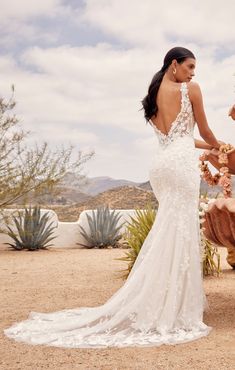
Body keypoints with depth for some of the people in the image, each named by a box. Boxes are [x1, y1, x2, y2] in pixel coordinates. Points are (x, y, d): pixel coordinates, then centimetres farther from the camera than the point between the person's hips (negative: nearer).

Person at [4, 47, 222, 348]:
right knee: (179, 232, -7)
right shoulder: (191, 89, 0)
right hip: (181, 162, -7)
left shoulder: (153, 96, 20)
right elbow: (205, 132, 10)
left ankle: (158, 306, 17)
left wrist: (204, 146, 37)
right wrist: (216, 145, 32)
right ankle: (171, 313, -5)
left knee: (168, 232, 13)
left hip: (161, 162, 7)